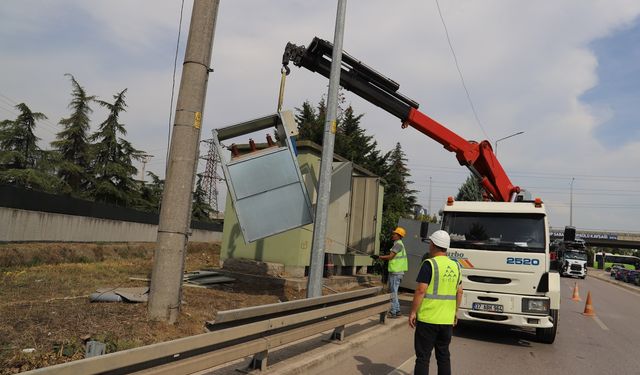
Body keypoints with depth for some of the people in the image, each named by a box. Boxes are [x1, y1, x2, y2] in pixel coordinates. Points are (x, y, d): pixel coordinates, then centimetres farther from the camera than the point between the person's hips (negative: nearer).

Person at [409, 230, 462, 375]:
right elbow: (459, 292, 13)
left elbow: (421, 290, -17)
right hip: (447, 320, 6)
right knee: (444, 355, 17)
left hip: (428, 319, -6)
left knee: (423, 357, 3)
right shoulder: (455, 266, 7)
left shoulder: (429, 264, -13)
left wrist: (413, 312, -10)